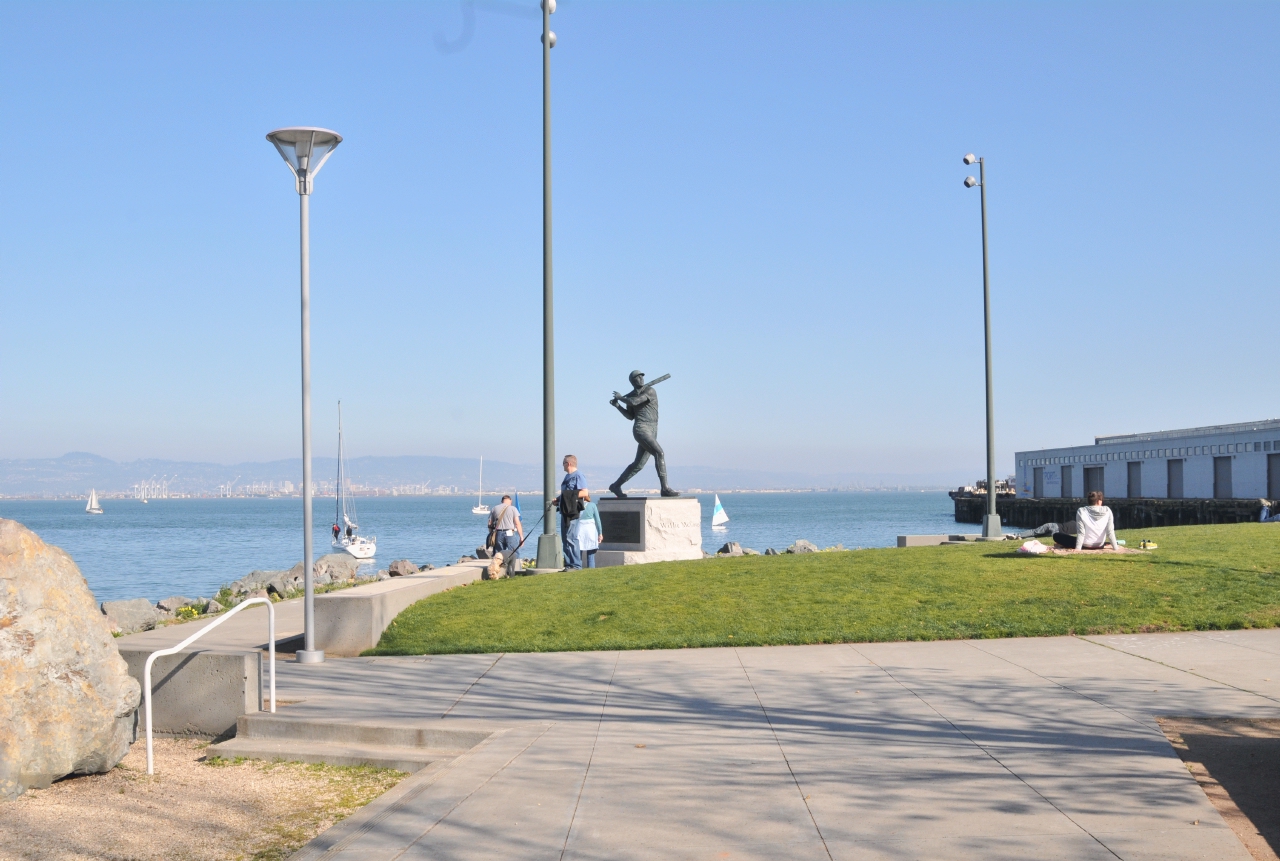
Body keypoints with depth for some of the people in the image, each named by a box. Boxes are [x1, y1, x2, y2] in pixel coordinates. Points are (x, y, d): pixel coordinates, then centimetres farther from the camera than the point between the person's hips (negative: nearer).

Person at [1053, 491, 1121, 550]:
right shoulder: (1107, 511, -11)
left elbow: (1081, 533, -18)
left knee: (1056, 536, 7)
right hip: (1100, 546, 4)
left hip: (1085, 545, -4)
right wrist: (1115, 547, -7)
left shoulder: (1081, 511, -16)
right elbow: (1110, 532, -12)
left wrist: (1077, 548, -16)